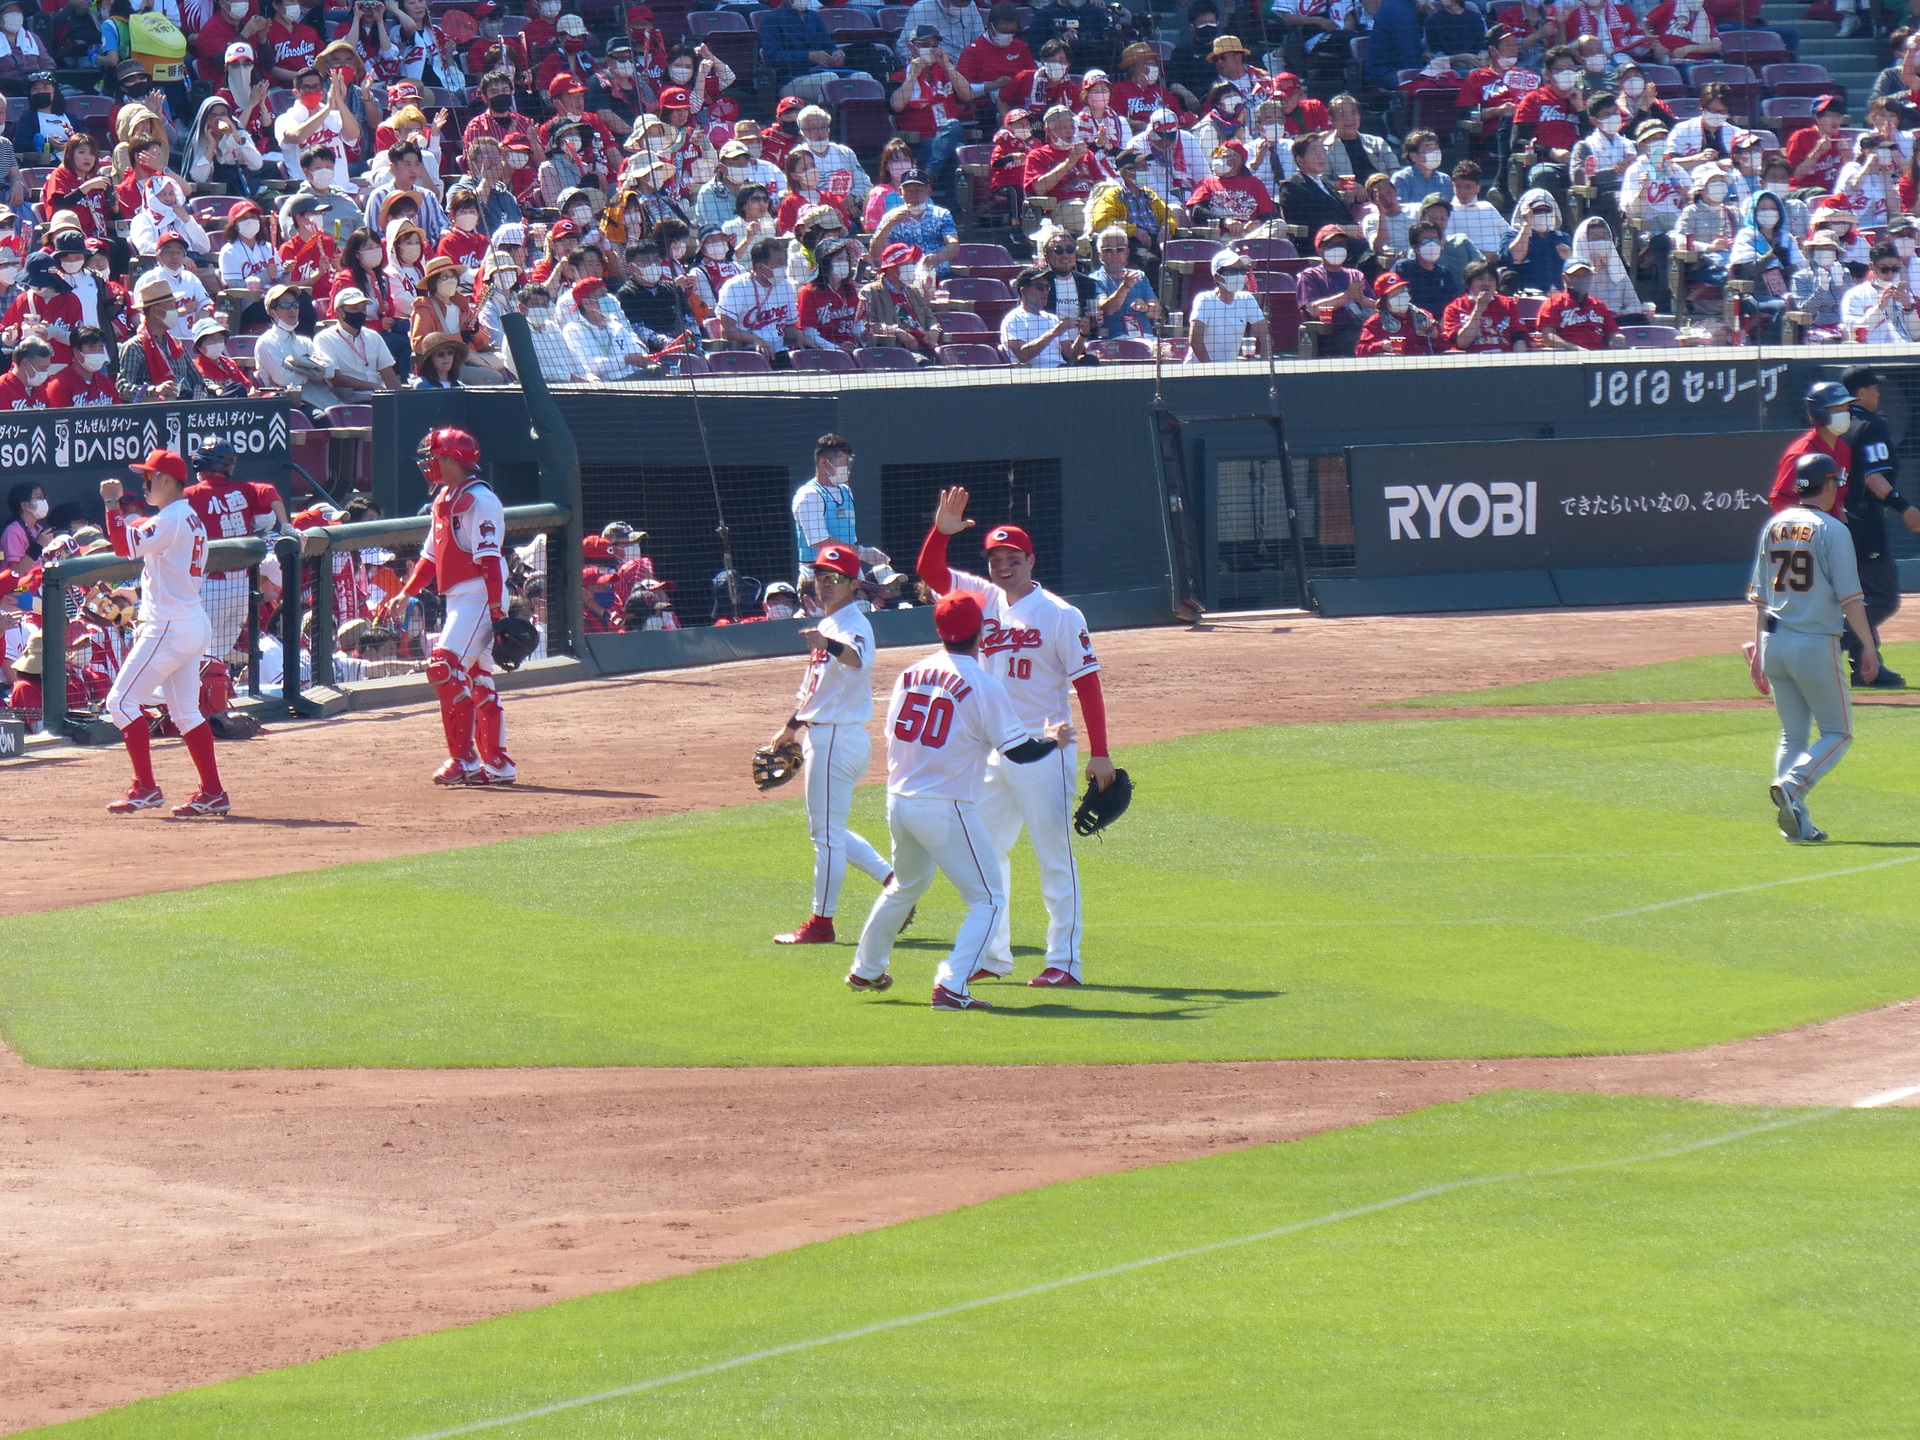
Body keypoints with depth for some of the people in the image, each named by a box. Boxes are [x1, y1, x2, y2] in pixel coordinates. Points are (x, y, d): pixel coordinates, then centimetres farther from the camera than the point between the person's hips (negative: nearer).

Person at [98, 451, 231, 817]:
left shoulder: (170, 521, -14)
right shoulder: (192, 521, 16)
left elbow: (126, 546, -24)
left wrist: (112, 503, -17)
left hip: (169, 629, -10)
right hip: (194, 627, 10)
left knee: (120, 701, -6)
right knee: (186, 713, 13)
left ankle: (145, 788, -8)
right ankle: (213, 793, 10)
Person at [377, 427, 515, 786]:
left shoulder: (479, 499, -13)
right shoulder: (444, 500, 16)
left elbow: (489, 560, -18)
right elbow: (431, 556, 23)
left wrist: (498, 611, -23)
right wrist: (405, 595, 15)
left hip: (479, 598, -10)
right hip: (458, 601, 10)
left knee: (445, 667, -18)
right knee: (476, 679, 10)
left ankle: (464, 759, -18)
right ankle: (496, 763, 14)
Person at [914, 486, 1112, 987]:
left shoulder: (1060, 616, -8)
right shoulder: (984, 599, 7)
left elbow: (1087, 684, -9)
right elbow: (930, 571, 1)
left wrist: (1099, 755, -13)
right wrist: (942, 530, -19)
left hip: (1044, 753, -7)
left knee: (1054, 857, -4)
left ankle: (1065, 961, -2)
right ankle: (992, 955, 22)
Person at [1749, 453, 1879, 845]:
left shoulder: (1773, 527, 9)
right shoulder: (1830, 530, -9)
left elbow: (1760, 595, 14)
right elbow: (1849, 596, -13)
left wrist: (1759, 647, 20)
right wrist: (1869, 646, -10)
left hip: (1774, 642, 6)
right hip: (1815, 643, -6)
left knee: (1792, 734, 13)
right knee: (1838, 732, 5)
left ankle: (1797, 823, 5)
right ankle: (1792, 785, -18)